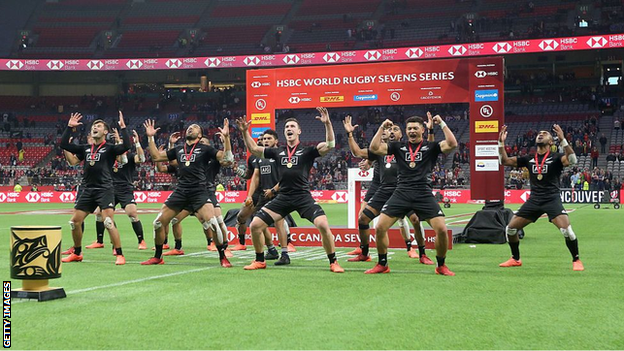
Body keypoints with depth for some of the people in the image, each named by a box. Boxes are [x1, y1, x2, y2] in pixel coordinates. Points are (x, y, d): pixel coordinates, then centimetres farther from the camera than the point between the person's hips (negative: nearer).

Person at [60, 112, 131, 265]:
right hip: (87, 190, 6)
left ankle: (120, 255, -10)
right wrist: (69, 127, 9)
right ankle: (77, 253, 24)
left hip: (105, 190, -6)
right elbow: (63, 144, 13)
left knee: (108, 222, -18)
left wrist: (123, 127, -20)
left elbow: (126, 146, -20)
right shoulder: (85, 148, 13)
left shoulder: (109, 148, -2)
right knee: (74, 222, 6)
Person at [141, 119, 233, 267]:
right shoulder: (178, 149, 16)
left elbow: (227, 158, -7)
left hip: (198, 192, -4)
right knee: (159, 223, 2)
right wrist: (150, 137, 15)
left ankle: (223, 257, -3)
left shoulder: (204, 149, 3)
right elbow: (156, 156, 21)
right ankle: (157, 257, 21)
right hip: (180, 191, 4)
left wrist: (226, 137, -18)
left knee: (212, 224, -21)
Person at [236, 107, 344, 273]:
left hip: (303, 197, -4)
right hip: (283, 197, 4)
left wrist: (328, 124, -23)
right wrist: (245, 132, 6)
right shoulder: (277, 152, 13)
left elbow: (329, 145, -12)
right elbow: (253, 149, 18)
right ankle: (260, 261, 16)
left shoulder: (307, 151, 2)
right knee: (255, 225, -4)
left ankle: (333, 262, -3)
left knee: (323, 226, -22)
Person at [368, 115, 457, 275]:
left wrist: (442, 124, -7)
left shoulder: (431, 147, 6)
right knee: (380, 228, -7)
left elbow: (452, 144, -9)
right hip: (401, 194, 2)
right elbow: (374, 148, 5)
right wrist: (382, 127, 3)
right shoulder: (398, 146, 12)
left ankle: (441, 266, 9)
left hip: (424, 194, -2)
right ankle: (382, 265, 13)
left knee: (441, 229, -14)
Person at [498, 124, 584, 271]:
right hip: (534, 200, 5)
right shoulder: (529, 159, 9)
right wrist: (501, 143, -2)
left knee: (566, 230, -22)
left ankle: (576, 260, 1)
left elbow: (572, 160, -24)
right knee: (510, 228, 2)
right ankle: (515, 259, 23)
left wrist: (562, 140, -34)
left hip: (552, 199, -4)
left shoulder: (555, 157, -4)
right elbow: (504, 161, 10)